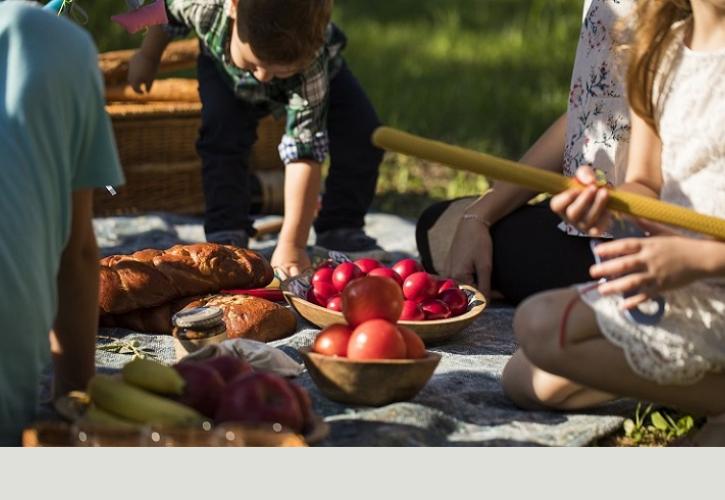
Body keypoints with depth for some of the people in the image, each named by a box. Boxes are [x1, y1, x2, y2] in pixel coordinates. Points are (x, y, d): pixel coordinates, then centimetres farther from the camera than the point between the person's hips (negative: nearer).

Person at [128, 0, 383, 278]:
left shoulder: (312, 65, -47)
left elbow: (305, 150, -46)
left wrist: (291, 244, -49)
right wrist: (147, 57, 3)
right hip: (222, 66, 1)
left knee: (359, 131, -21)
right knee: (222, 129, -27)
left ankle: (340, 231, -4)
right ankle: (225, 234, -14)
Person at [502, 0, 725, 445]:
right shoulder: (661, 48, 7)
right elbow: (645, 186, 10)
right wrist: (608, 201, -13)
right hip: (666, 271, 9)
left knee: (543, 325, -20)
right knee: (529, 382, 6)